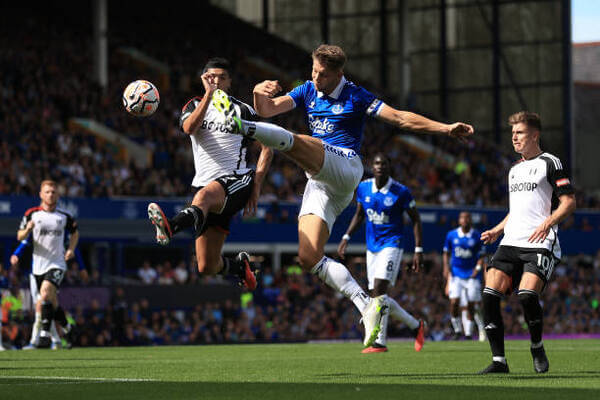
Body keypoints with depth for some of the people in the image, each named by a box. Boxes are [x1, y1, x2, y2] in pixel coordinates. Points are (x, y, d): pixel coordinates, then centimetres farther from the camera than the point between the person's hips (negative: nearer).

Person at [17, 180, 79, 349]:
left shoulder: (64, 217, 3)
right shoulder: (32, 214, 2)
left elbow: (74, 233, 21)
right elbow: (20, 237, 3)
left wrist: (71, 249, 4)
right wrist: (27, 229, -19)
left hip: (57, 264, -2)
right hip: (38, 264, 2)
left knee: (46, 292, -25)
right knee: (51, 304, 8)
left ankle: (45, 334, -23)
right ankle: (68, 328, 34)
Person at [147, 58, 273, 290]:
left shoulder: (243, 110, 10)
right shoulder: (194, 106, 15)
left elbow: (266, 148, 9)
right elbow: (189, 128, -8)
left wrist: (255, 188, -2)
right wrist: (209, 94, -16)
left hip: (236, 180, -4)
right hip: (205, 182, 4)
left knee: (204, 195, -42)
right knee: (207, 267, 0)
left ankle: (172, 227, -71)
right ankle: (240, 266, 32)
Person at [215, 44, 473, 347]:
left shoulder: (355, 96, 4)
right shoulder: (307, 91, 17)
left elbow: (400, 118, 2)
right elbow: (267, 110, 7)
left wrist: (446, 129, -7)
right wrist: (259, 93, -17)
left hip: (344, 166, -5)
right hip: (319, 183, 6)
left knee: (295, 141, -31)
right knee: (309, 258, -11)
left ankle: (244, 127, -55)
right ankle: (368, 307, -13)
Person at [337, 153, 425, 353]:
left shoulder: (401, 192, -10)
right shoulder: (363, 188, 3)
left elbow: (415, 220, -3)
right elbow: (359, 215, 18)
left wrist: (418, 250, -7)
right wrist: (346, 237, 9)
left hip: (392, 245, -6)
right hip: (372, 246, 6)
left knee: (379, 290, -20)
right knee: (378, 297, 5)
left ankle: (380, 341, -17)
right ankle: (416, 325, 21)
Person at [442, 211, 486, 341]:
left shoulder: (477, 236, -1)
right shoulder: (451, 235, 3)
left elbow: (482, 256, 5)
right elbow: (446, 253, 13)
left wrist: (478, 268, -11)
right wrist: (446, 268, 1)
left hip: (472, 275, 0)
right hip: (456, 274, 1)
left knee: (471, 305, -2)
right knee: (454, 302, -14)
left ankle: (469, 334, 9)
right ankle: (457, 330, 3)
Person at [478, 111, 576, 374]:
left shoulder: (549, 163, 1)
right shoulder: (514, 170, 24)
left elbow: (569, 202, -4)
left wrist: (548, 223, -19)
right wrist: (497, 230, 17)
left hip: (540, 244, -7)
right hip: (511, 243, 7)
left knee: (527, 295, -25)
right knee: (490, 294, -12)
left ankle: (537, 348, 2)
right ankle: (499, 361, -8)